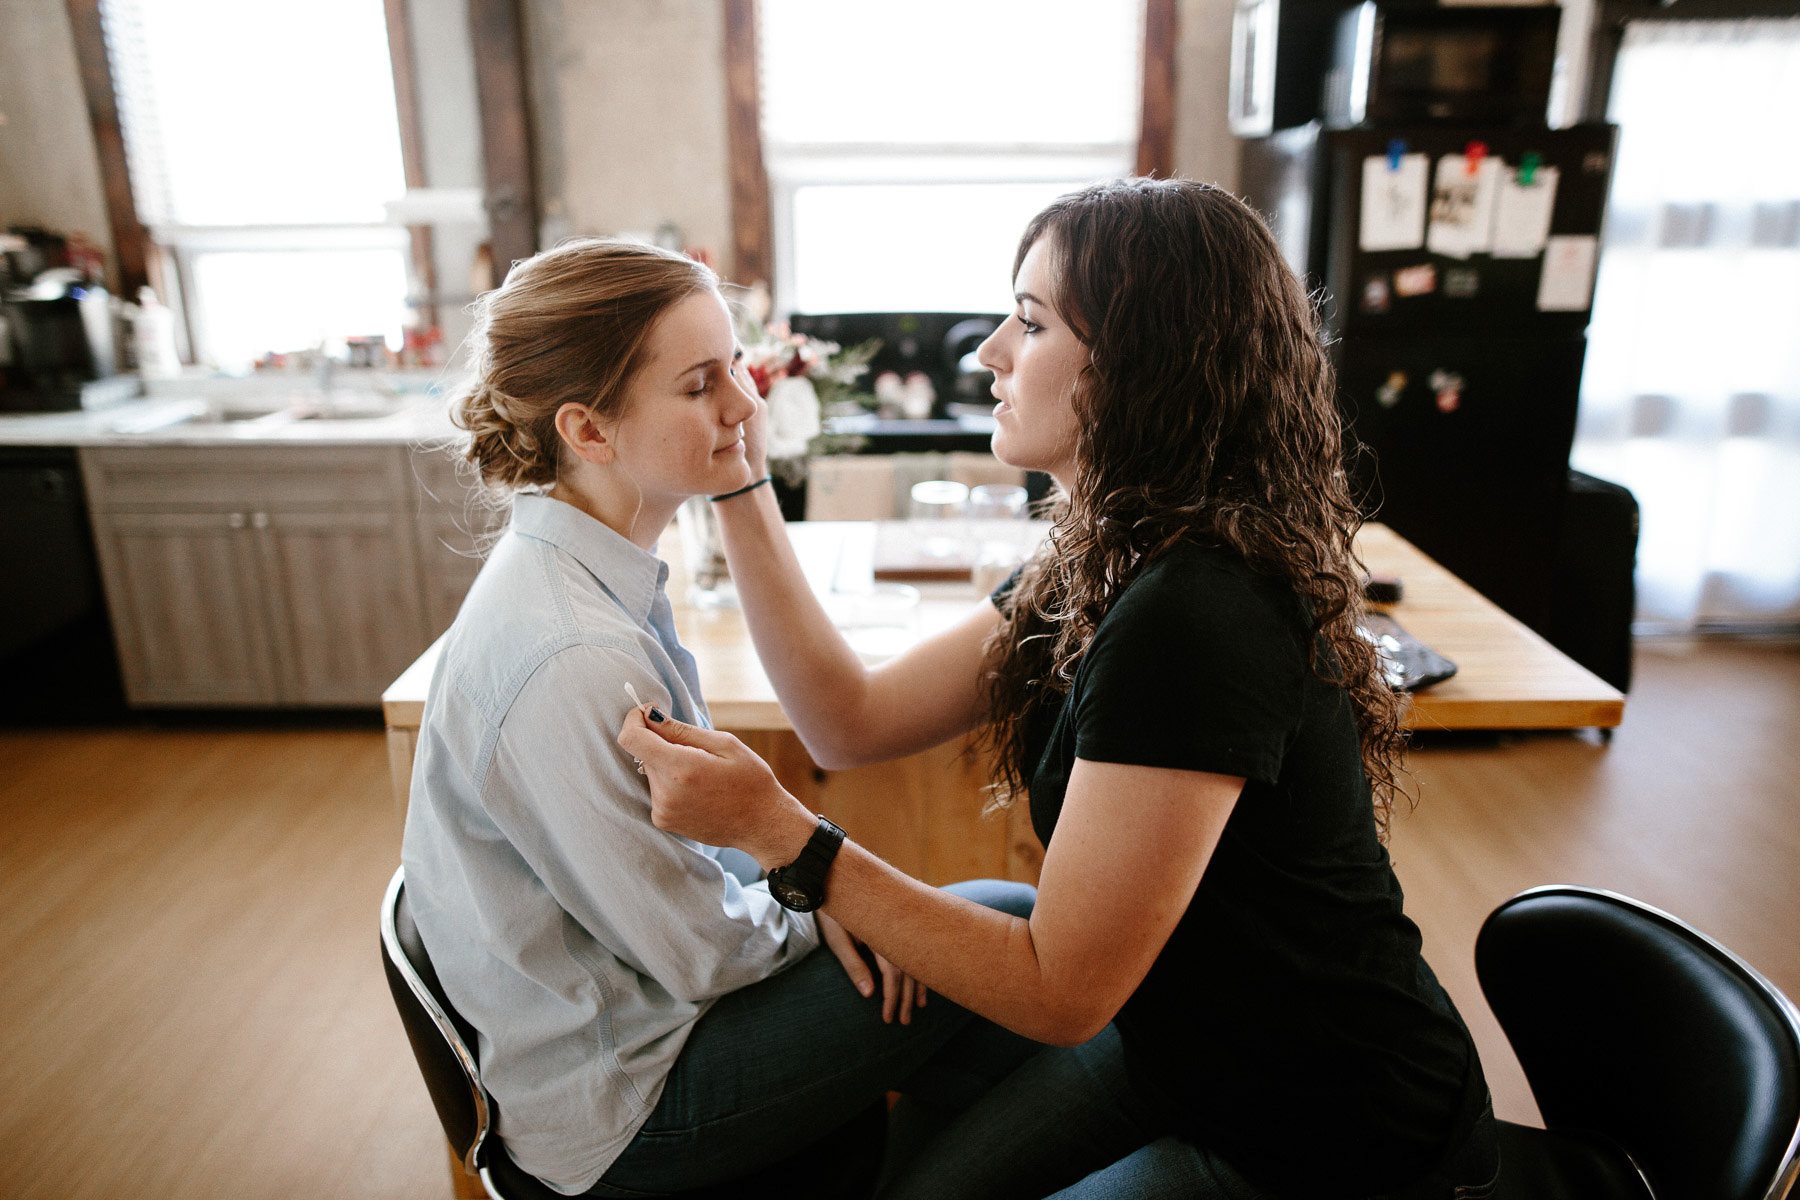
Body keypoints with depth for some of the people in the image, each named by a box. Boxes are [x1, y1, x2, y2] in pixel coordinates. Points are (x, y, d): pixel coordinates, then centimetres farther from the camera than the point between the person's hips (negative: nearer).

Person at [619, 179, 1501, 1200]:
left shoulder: (1190, 620, -32)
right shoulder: (1100, 572, -2)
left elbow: (1060, 990, -26)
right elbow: (854, 722, -2)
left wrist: (777, 829, -27)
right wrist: (739, 485, -4)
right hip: (1181, 1054, 7)